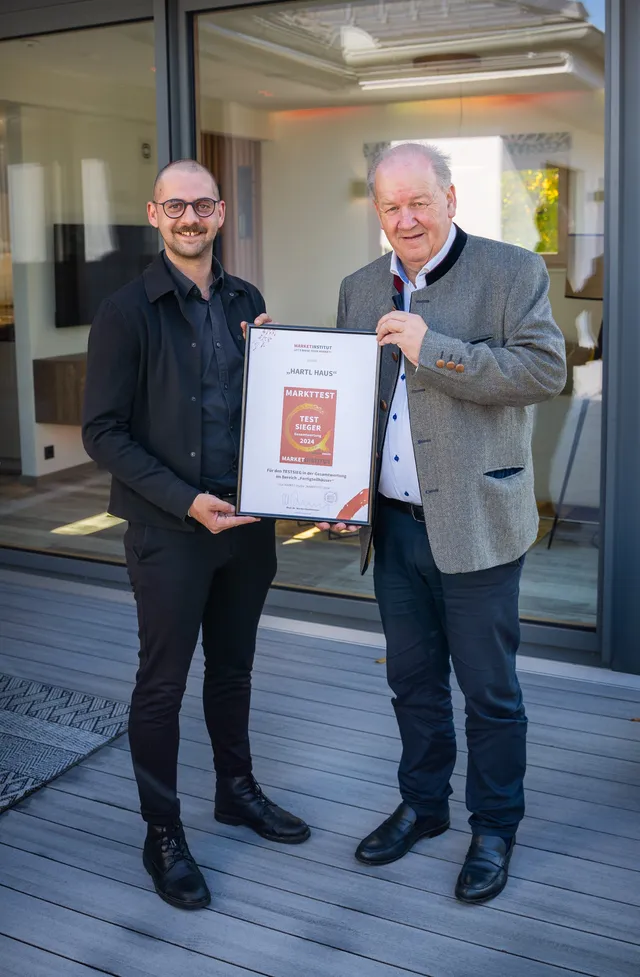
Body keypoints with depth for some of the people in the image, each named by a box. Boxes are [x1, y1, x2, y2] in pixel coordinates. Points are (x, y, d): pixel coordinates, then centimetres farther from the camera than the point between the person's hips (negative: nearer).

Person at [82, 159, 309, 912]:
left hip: (247, 522, 5)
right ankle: (162, 834, 22)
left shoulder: (246, 301, 7)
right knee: (163, 683, 7)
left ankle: (236, 790, 40)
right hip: (169, 531, -5)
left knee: (233, 666, 20)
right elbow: (102, 433, -11)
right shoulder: (127, 312, -9)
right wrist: (186, 502, -19)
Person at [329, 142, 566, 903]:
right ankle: (422, 805, 38)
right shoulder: (360, 289, 10)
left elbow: (546, 369, -18)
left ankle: (494, 827, 28)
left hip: (473, 523, -5)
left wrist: (432, 348, -23)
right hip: (390, 523, 5)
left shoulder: (512, 273, -6)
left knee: (488, 688, 8)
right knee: (412, 680, 18)